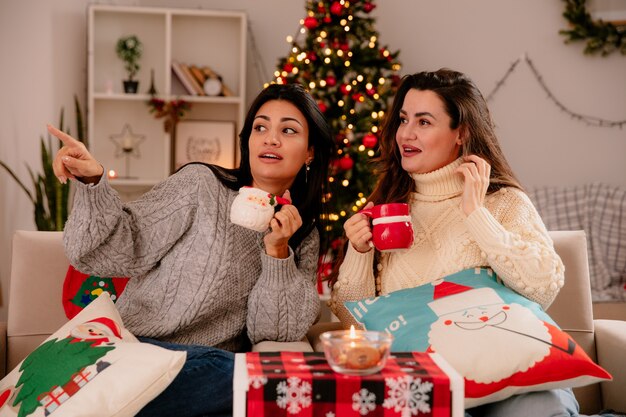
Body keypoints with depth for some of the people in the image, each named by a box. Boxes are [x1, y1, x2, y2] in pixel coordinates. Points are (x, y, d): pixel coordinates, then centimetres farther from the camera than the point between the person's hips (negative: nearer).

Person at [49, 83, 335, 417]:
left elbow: (272, 332, -1)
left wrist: (277, 251, -14)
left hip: (213, 365, 4)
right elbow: (116, 254, -6)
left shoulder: (305, 235, 9)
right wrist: (93, 183, -21)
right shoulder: (201, 184, -1)